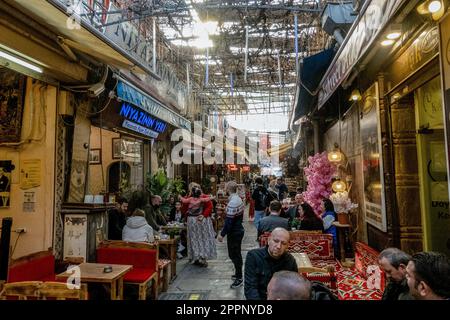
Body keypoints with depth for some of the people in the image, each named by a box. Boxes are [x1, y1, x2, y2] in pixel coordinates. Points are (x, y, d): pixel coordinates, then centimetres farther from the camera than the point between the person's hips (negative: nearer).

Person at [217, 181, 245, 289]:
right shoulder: (239, 199, 4)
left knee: (234, 255, 1)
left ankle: (239, 278, 9)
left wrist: (222, 234, -19)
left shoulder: (232, 203, -25)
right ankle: (238, 274, 33)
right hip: (239, 230, 9)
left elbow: (229, 221, -25)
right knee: (237, 253, 20)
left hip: (234, 232, -9)